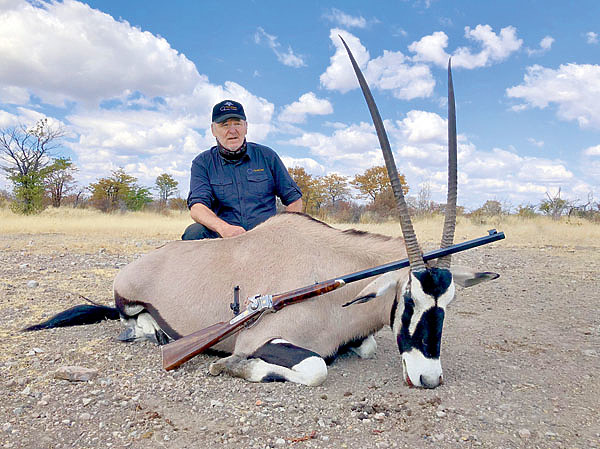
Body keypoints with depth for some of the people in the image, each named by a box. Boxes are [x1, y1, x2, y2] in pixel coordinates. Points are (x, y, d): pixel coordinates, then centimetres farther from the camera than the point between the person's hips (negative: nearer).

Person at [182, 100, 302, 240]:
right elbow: (197, 207, -9)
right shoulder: (202, 163, 7)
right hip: (222, 237, 1)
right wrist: (224, 228, -30)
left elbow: (294, 199, 13)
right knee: (193, 232, -29)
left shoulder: (267, 156, 9)